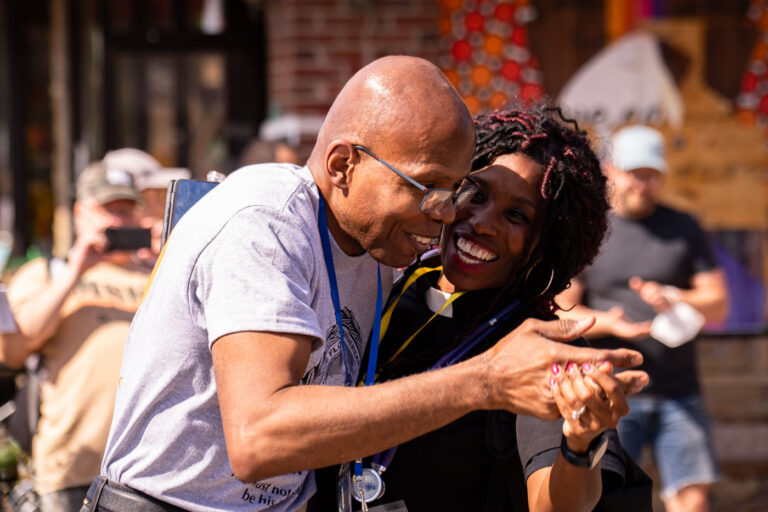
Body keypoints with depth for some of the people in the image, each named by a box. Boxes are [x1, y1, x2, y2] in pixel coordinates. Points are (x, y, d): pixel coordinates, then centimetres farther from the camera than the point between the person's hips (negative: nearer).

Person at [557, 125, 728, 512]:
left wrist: (677, 300, -13)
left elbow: (718, 305, 8)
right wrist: (608, 323, -16)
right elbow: (559, 312, 2)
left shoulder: (684, 229, 12)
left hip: (679, 394, 2)